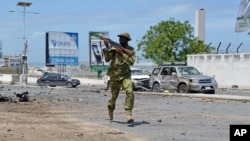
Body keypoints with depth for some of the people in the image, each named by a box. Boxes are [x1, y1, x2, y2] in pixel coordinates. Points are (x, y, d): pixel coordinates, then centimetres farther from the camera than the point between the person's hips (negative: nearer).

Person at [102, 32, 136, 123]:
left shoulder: (131, 50, 0)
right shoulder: (113, 48, 0)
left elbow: (131, 62, -15)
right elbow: (107, 59, -11)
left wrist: (122, 53, -21)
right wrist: (107, 47, -20)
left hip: (125, 75, 0)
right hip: (114, 76, 0)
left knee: (130, 92, -22)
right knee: (114, 96, 10)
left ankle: (128, 115, -23)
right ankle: (110, 112, 37)